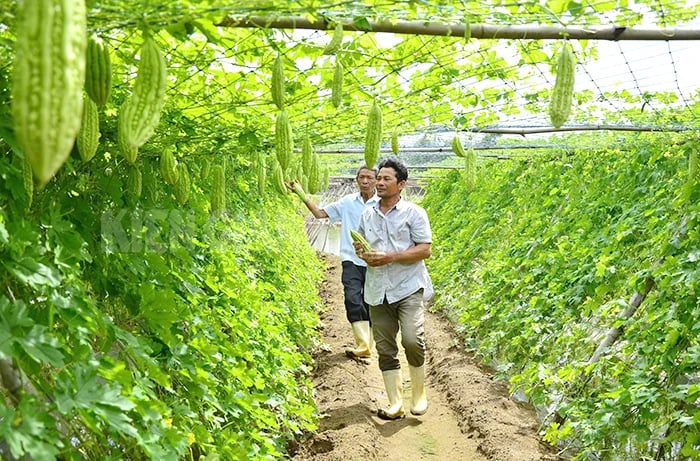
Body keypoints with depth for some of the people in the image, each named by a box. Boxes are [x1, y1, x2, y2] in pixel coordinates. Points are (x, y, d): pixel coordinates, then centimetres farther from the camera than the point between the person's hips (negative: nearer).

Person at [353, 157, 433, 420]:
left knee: (412, 340, -19)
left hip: (408, 287, -5)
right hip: (378, 291, 5)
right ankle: (395, 404, 15)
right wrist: (363, 253, -1)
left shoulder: (413, 213, -2)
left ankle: (419, 394, 5)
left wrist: (390, 257, -16)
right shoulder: (367, 215, 13)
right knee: (385, 348, 5)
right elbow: (358, 243, 24)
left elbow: (425, 250, -7)